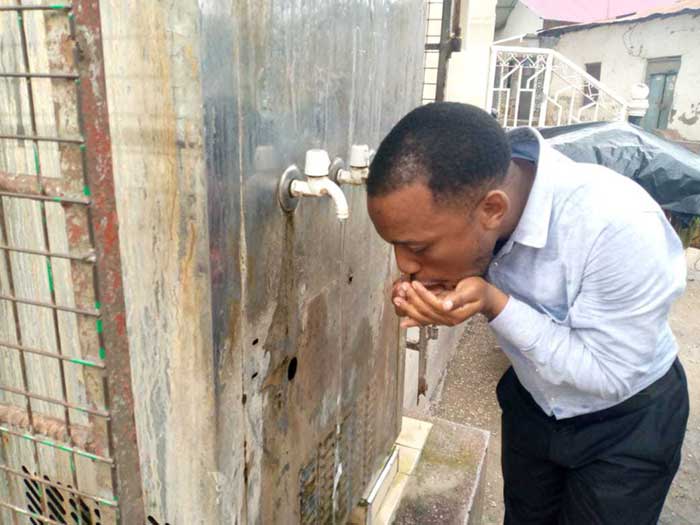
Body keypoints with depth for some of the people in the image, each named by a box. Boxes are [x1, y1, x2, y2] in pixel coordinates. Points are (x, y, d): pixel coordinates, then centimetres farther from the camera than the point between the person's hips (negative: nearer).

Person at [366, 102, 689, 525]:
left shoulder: (621, 227, -40)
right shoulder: (457, 199, -23)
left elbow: (610, 374, -28)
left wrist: (493, 304, -39)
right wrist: (435, 298, -27)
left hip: (625, 426, -4)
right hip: (531, 403, 5)